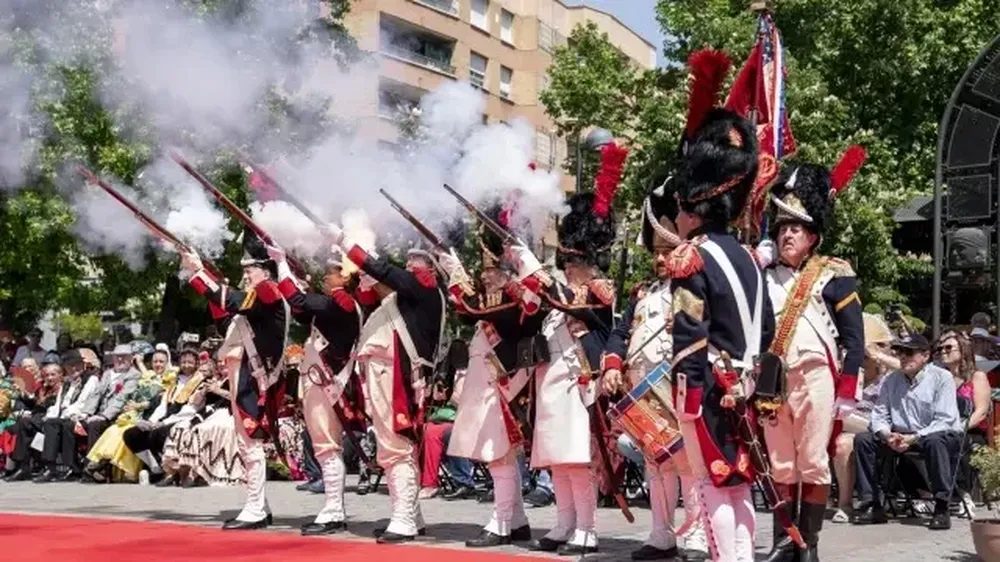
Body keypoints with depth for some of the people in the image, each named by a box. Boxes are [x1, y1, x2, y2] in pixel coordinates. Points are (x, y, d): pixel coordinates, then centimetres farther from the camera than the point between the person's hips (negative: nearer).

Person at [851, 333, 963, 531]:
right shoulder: (891, 380, 4)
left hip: (942, 435, -5)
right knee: (863, 439, -13)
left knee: (934, 441, -40)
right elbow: (879, 416, 3)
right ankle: (873, 505, -12)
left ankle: (942, 508, -29)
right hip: (902, 437, 5)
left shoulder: (942, 378, -11)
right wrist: (887, 436, -21)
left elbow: (945, 420, -19)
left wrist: (913, 438, -28)